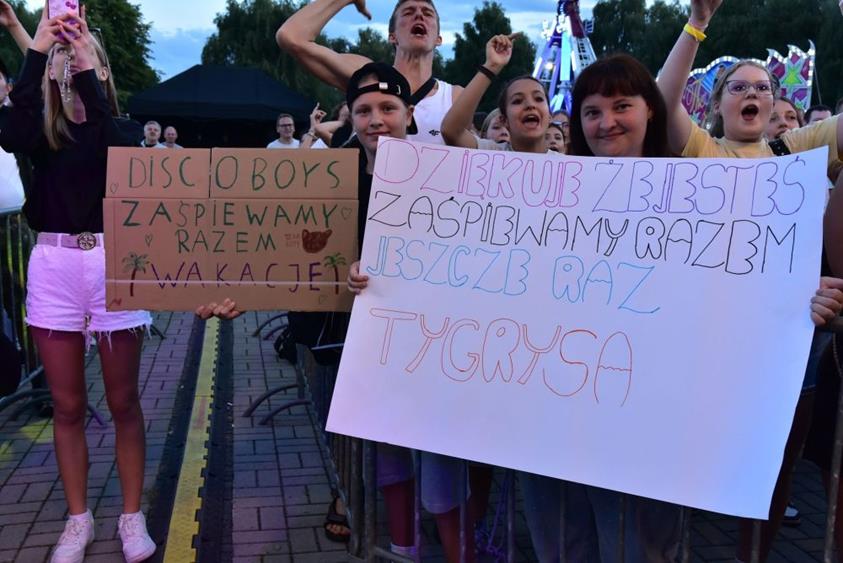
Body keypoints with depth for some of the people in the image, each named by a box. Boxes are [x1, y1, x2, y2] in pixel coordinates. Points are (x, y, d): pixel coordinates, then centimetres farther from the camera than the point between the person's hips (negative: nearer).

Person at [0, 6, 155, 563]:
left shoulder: (125, 129, 7)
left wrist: (87, 66, -22)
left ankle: (132, 516, 18)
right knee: (67, 406, 8)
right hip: (53, 266, 2)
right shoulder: (45, 133, 9)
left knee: (123, 403, 5)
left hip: (112, 263, -2)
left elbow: (115, 147, -17)